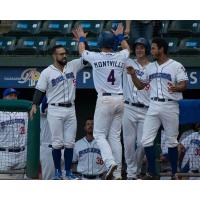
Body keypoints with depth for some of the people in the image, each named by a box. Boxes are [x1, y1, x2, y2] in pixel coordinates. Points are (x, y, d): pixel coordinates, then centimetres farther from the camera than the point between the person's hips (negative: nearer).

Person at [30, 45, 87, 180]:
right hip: (55, 110, -3)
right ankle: (58, 172, 6)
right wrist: (34, 105, -16)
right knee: (57, 143, -2)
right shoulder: (47, 72, -2)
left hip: (70, 109, 3)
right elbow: (40, 90, -2)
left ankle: (68, 172, 9)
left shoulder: (73, 66, 6)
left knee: (70, 143, 4)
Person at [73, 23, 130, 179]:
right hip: (120, 99, 4)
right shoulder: (120, 57, 3)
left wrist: (81, 38, 35)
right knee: (115, 136, 8)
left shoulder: (96, 57, -6)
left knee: (99, 134, 2)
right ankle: (118, 173, 5)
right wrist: (120, 36, 44)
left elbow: (82, 51, 17)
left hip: (105, 99, -4)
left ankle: (110, 162, -21)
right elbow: (127, 48, 30)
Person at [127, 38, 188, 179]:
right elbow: (140, 86, 20)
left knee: (172, 141, 2)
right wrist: (133, 75, 3)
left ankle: (174, 173, 13)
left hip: (170, 106, -5)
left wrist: (175, 88, -33)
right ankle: (152, 173, 6)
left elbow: (184, 85, -12)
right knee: (146, 140, -3)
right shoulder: (150, 67, 14)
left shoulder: (176, 66, -4)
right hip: (154, 106, 5)